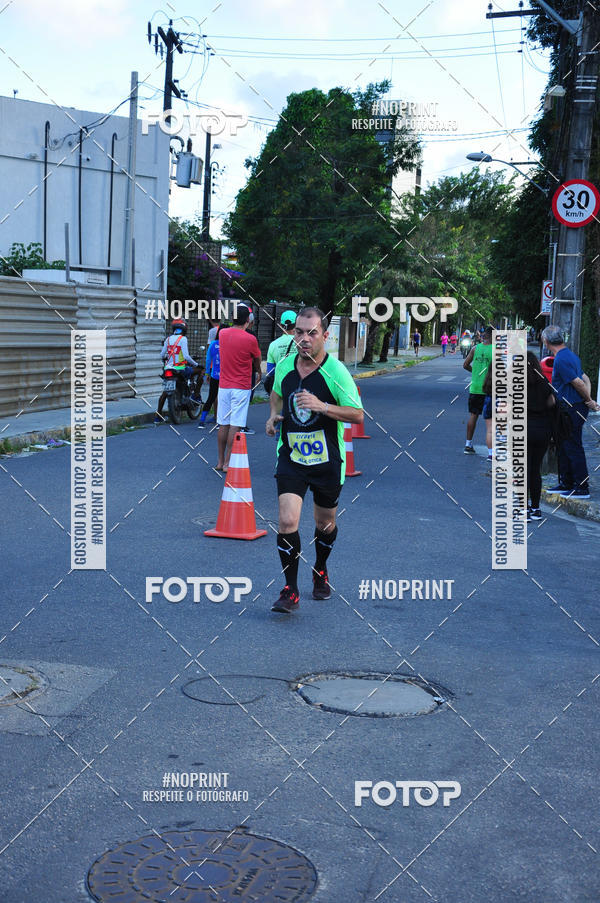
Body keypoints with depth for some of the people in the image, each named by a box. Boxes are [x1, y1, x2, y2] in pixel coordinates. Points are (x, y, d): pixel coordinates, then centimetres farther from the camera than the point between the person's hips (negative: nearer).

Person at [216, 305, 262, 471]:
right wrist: (258, 373, 26)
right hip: (241, 388, -5)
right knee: (235, 426, -4)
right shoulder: (250, 339, -11)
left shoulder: (222, 334, 2)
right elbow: (257, 359, 7)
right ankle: (228, 463, -5)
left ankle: (220, 461, 15)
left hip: (223, 386, 5)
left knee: (223, 424, 10)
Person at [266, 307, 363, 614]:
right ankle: (290, 591, -2)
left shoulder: (336, 371, -13)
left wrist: (322, 406, -26)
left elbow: (358, 415, -12)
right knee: (287, 522, -13)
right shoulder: (284, 365, 0)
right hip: (291, 457, 2)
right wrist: (274, 415, 2)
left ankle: (320, 571, 42)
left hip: (327, 460, -2)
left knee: (324, 524, 14)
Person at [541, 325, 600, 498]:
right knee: (564, 447, 17)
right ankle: (566, 483, 26)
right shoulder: (570, 355, 13)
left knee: (573, 448, -4)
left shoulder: (561, 359, -19)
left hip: (571, 410, -10)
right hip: (572, 408, 10)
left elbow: (578, 383, -20)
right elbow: (586, 379, 16)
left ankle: (582, 488, 1)